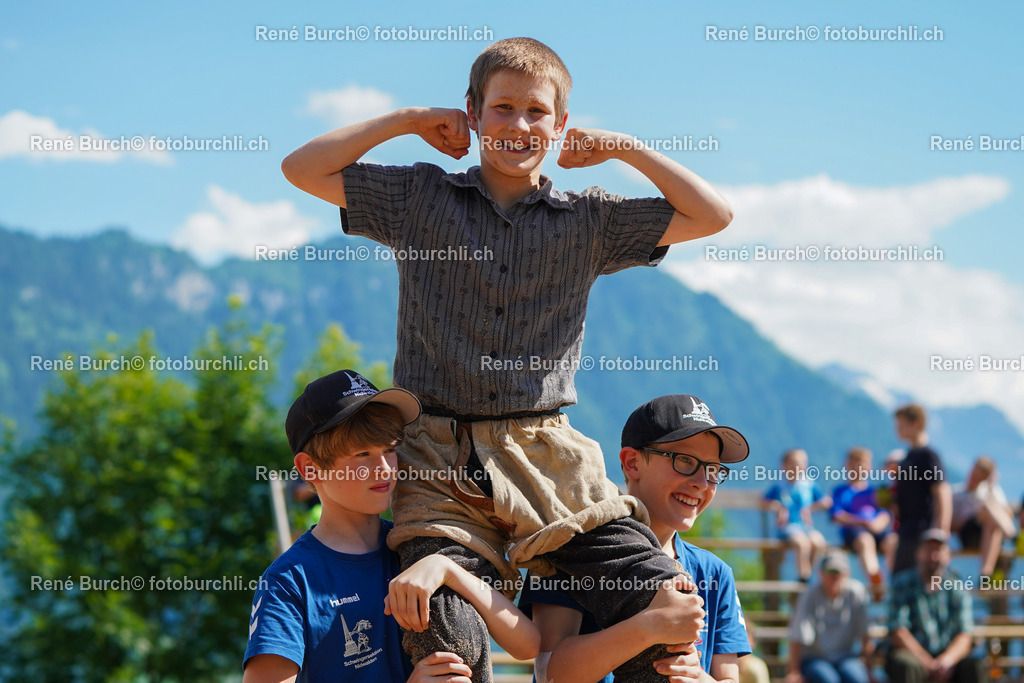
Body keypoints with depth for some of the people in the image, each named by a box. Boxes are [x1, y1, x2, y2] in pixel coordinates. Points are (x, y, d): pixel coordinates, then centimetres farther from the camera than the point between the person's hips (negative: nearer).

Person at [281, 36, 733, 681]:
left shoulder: (587, 220, 14)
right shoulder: (421, 198, 12)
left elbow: (713, 215, 11)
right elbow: (303, 169, 8)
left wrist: (623, 147, 10)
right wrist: (409, 120, 8)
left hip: (550, 457, 2)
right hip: (442, 463, -1)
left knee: (667, 601, -15)